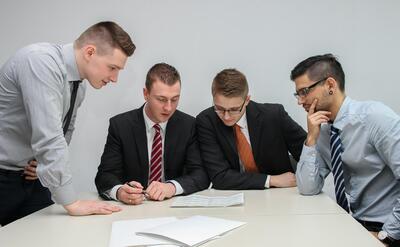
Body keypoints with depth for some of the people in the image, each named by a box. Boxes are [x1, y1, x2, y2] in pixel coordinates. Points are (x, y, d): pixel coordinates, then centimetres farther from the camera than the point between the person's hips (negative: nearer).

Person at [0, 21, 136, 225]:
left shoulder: (79, 84, 1)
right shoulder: (41, 61, -25)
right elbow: (48, 136, -30)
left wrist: (47, 162, -4)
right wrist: (71, 202, -27)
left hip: (31, 176, 7)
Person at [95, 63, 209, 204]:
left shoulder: (188, 125, -2)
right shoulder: (120, 125, -5)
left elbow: (201, 175, -7)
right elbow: (105, 176, -9)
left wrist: (172, 187, -27)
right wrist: (119, 192, -33)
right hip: (132, 208, -1)